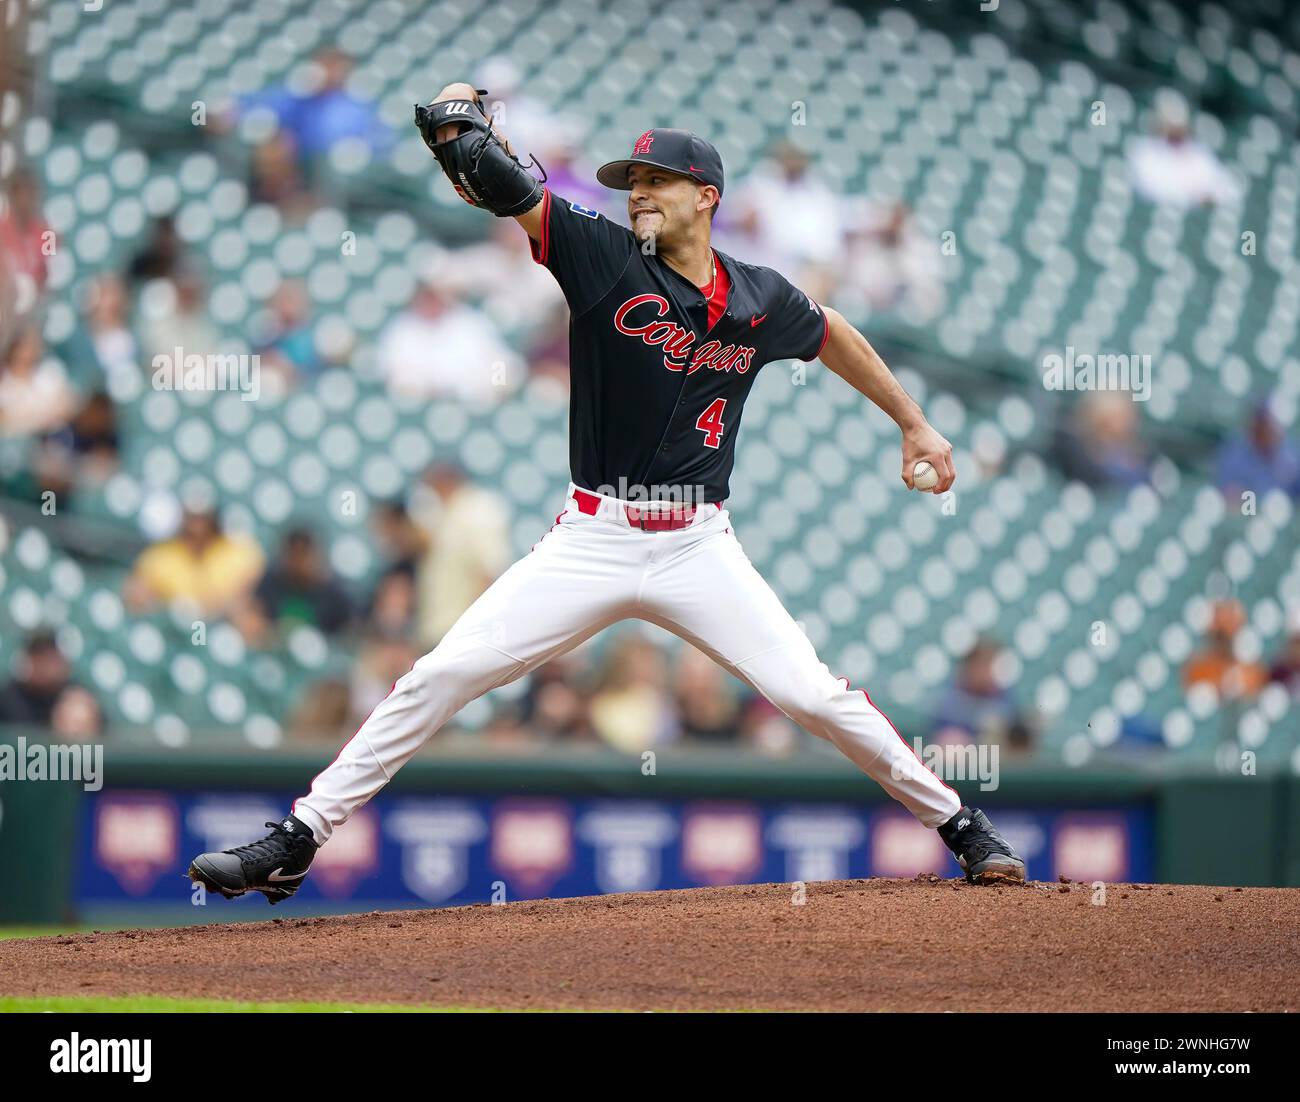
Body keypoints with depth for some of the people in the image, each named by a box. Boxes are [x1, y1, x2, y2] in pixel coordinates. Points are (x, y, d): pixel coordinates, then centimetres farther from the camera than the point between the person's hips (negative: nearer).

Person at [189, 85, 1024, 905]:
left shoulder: (760, 302, 3)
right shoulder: (604, 256, -3)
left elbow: (832, 336, 24)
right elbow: (507, 191, -13)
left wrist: (915, 423, 29)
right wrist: (458, 124, -31)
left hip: (699, 550, 1)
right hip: (592, 541, 0)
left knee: (814, 695, -7)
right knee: (441, 677, -8)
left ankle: (960, 825, 11)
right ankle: (297, 840, -4)